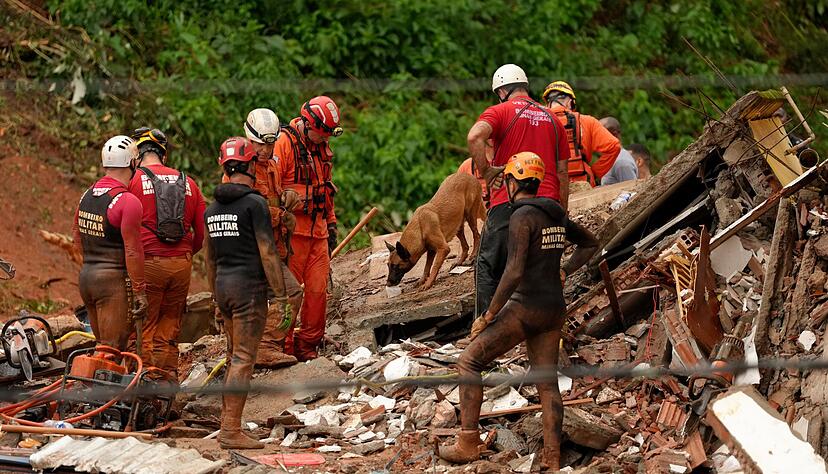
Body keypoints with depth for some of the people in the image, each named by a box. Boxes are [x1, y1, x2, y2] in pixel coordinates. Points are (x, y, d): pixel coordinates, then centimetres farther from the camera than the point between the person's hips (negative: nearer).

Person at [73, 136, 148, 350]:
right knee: (114, 349, -4)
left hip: (86, 276, 8)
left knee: (102, 346, 15)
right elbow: (133, 251, -16)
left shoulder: (86, 196, 9)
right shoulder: (128, 201, -15)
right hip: (114, 280, -8)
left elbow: (77, 238, 19)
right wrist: (139, 292, -11)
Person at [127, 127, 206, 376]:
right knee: (169, 331, 12)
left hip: (147, 262, -4)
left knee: (143, 330, 1)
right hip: (182, 263, 4)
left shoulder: (133, 181, -2)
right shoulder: (187, 183, 11)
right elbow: (203, 231, 12)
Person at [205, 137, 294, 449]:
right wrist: (280, 296, -11)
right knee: (243, 359, -7)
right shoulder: (254, 203, -10)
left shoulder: (213, 208, 12)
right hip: (249, 286, -7)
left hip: (223, 285, 7)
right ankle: (230, 431, -10)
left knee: (234, 356, 17)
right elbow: (267, 252, -14)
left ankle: (227, 422, 18)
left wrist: (218, 301, 25)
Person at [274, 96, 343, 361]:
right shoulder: (284, 143, -10)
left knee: (318, 290, 4)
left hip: (318, 231, 7)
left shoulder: (322, 147, 16)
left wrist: (331, 223, 23)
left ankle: (308, 346, 13)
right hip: (293, 231, -7)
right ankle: (284, 348, 2)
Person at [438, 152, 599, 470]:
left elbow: (514, 272, -22)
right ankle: (553, 460, 5)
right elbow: (590, 244, 29)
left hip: (525, 308, -8)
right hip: (554, 309, 8)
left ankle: (467, 444, -4)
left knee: (468, 363, 1)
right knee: (547, 382, 10)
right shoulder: (555, 214, 12)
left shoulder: (522, 216, -14)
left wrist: (488, 316, -15)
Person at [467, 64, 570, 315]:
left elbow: (475, 136, -20)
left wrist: (485, 172, -9)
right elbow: (562, 173, 17)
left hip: (508, 203, -4)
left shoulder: (500, 112, 3)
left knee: (489, 269, 3)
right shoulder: (552, 120, 18)